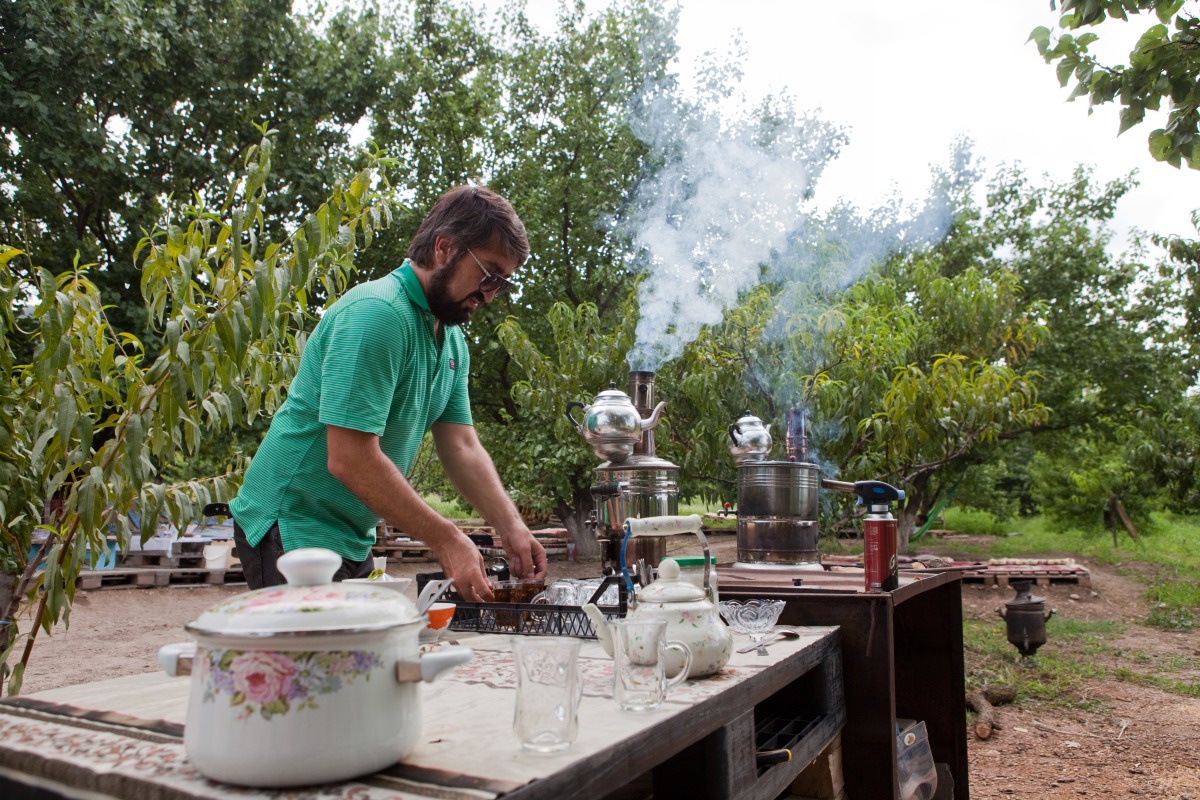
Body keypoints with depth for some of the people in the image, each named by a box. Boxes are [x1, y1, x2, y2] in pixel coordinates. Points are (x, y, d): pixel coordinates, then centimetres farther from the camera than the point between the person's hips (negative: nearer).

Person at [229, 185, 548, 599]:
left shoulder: (453, 340, 7)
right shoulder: (375, 314, -23)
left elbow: (463, 448, 3)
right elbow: (350, 459, -28)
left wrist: (511, 528, -10)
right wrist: (445, 539, -24)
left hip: (352, 538, 9)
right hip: (293, 529, -9)